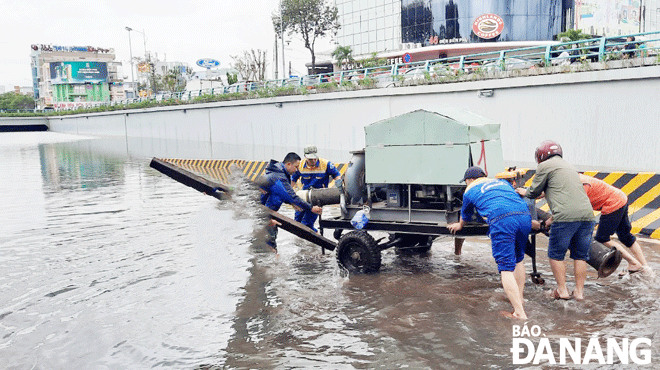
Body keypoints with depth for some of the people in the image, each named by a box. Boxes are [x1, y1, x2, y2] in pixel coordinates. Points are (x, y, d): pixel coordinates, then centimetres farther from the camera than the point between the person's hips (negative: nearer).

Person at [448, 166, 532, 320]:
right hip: (524, 216, 6)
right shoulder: (501, 182, 34)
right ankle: (519, 298, 33)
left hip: (502, 221, -6)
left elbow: (465, 215, 39)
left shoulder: (470, 191, 22)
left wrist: (459, 225, 61)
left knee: (506, 268, -4)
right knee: (518, 259, 25)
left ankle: (519, 313, -11)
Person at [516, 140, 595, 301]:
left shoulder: (545, 166, 4)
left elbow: (534, 192, 11)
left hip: (566, 216, -7)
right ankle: (579, 291, 19)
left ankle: (562, 290, 12)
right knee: (580, 256, 16)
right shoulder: (568, 166, 27)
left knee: (556, 255, 8)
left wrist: (525, 192, 32)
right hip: (587, 214, 7)